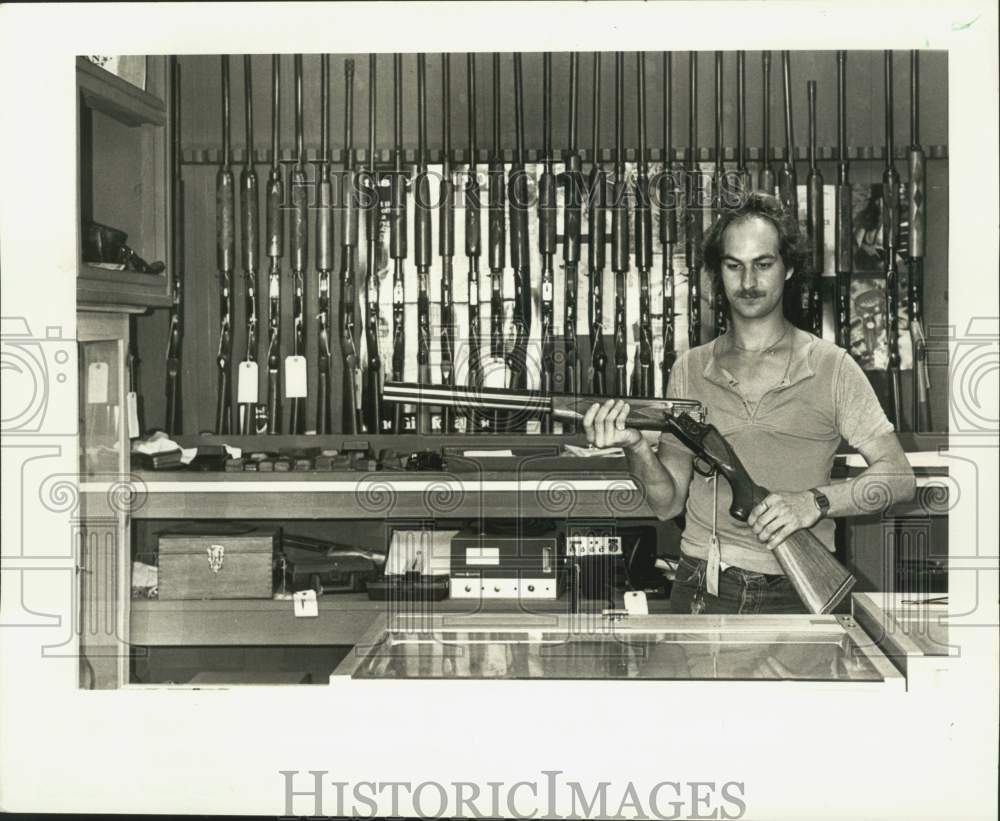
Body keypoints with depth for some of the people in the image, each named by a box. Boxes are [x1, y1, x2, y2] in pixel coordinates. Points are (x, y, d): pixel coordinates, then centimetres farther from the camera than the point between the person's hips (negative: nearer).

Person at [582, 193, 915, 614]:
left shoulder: (831, 367, 1)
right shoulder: (690, 369, 7)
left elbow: (898, 476, -1)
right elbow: (668, 503, 5)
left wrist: (816, 501, -15)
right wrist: (637, 447, -14)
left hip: (795, 596, -1)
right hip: (700, 593, 2)